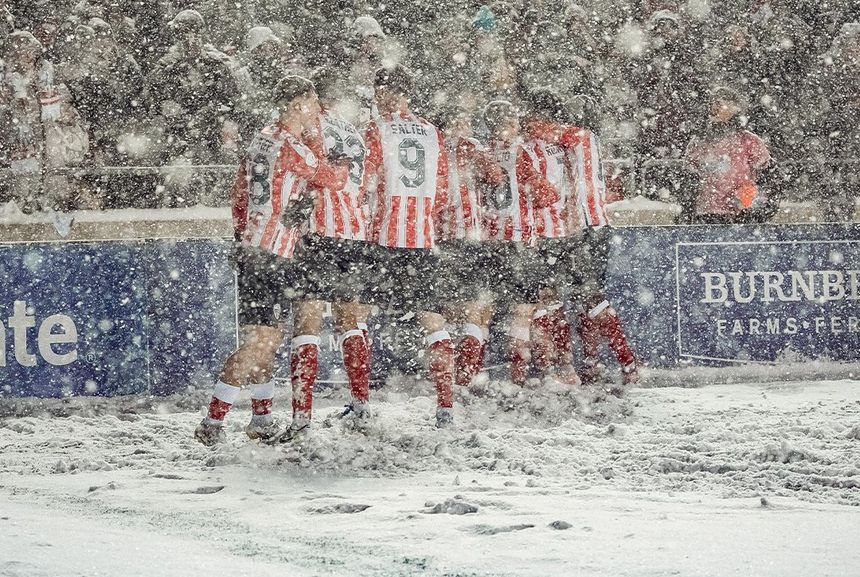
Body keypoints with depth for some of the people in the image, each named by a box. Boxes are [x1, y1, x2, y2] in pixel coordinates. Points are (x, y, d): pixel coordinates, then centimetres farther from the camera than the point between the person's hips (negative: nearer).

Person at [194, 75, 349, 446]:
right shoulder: (288, 146, -15)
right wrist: (347, 164, 9)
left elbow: (239, 196, 20)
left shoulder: (263, 139, 14)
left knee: (271, 338, 16)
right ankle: (212, 422, -13)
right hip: (268, 257, -10)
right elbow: (333, 180, -12)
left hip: (253, 249, 10)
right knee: (259, 341, -11)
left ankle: (262, 419, 24)